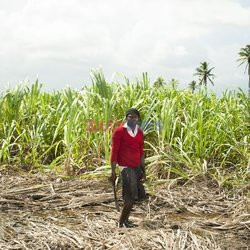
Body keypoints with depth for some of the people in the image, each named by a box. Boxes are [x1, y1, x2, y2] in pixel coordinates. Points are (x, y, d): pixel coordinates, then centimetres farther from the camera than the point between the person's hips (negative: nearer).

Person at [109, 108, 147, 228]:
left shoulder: (140, 132, 12)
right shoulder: (119, 131, -7)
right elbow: (114, 152, -8)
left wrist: (143, 171, 15)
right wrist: (113, 172, -11)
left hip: (136, 167, 7)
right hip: (126, 167, -6)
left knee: (134, 196, 8)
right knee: (131, 197, -9)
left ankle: (125, 220, 23)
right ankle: (122, 222, 6)